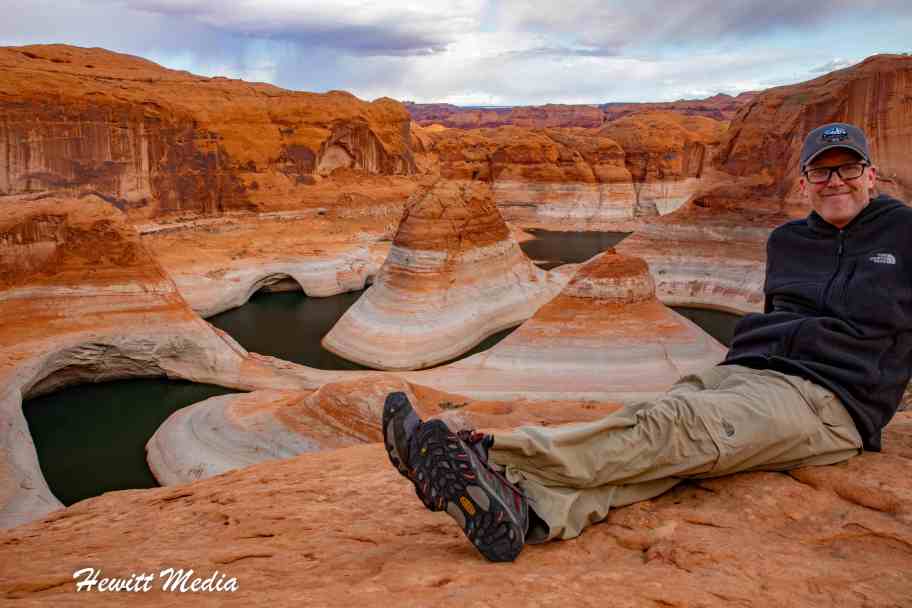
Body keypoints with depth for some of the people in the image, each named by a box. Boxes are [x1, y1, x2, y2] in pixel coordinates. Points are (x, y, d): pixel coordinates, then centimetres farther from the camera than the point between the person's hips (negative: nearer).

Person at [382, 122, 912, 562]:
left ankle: (484, 457, -48)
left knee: (671, 428, -32)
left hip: (826, 399, -5)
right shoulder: (787, 242, 25)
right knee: (648, 435, -27)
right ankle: (521, 507, -52)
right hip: (741, 372, 6)